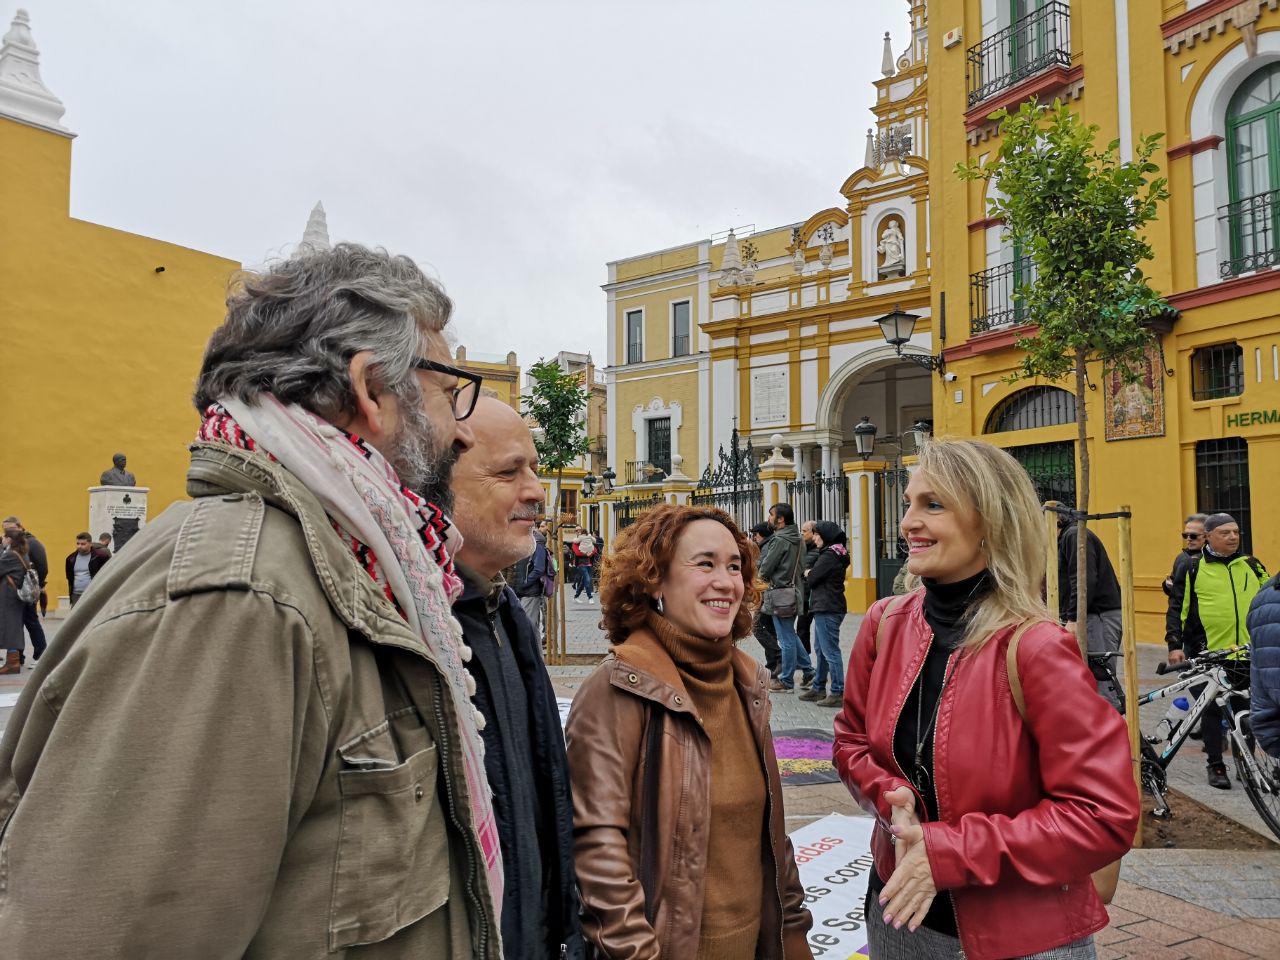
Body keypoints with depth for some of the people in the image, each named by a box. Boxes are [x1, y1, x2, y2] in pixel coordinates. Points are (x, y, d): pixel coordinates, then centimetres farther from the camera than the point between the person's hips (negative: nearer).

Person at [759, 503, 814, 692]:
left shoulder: (780, 540, -17)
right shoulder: (796, 539, 11)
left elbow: (765, 568, -15)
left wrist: (764, 577, 8)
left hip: (781, 594, -9)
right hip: (794, 590, 9)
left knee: (786, 639, -1)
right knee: (790, 635, 20)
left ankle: (786, 682, 8)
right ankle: (808, 671, 22)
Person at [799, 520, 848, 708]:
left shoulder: (829, 555, -15)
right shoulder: (837, 554, 16)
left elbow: (810, 580, -14)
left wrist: (808, 575, 5)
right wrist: (810, 575, 2)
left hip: (827, 609, -11)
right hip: (825, 608, 11)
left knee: (830, 651, -7)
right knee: (820, 650, 17)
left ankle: (838, 694, -3)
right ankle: (818, 688, 25)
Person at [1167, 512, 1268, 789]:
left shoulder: (1252, 565, 10)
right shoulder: (1192, 569, 1)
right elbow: (1177, 609, 3)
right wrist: (1174, 645, -3)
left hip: (1248, 652, 3)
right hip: (1207, 653, -3)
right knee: (1211, 709, 1)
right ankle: (1215, 765, 13)